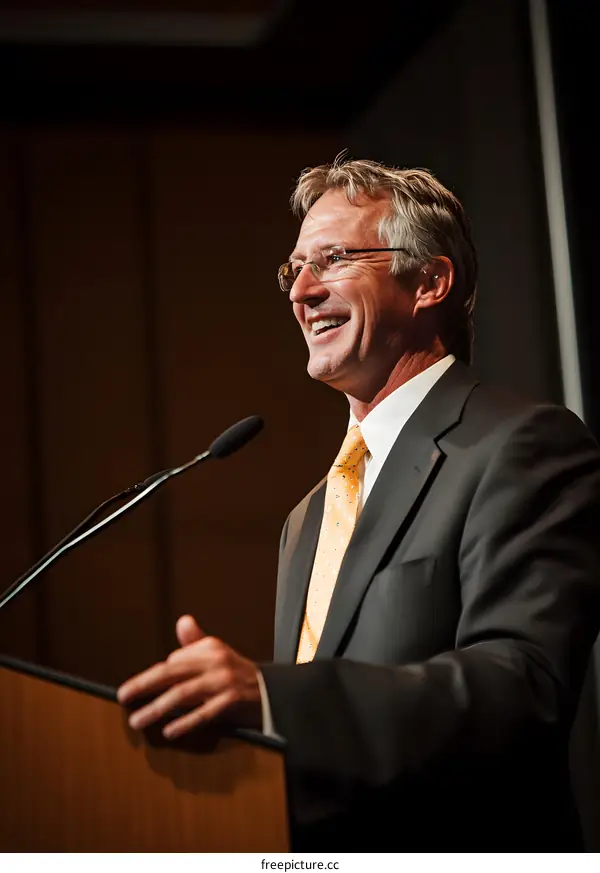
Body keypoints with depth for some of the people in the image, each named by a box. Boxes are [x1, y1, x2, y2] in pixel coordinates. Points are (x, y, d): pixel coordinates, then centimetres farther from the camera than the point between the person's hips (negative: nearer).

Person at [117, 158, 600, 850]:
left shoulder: (528, 448, -5)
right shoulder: (307, 522, 18)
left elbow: (521, 688, -19)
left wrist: (269, 696, -28)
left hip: (454, 852, -6)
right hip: (306, 854, 6)